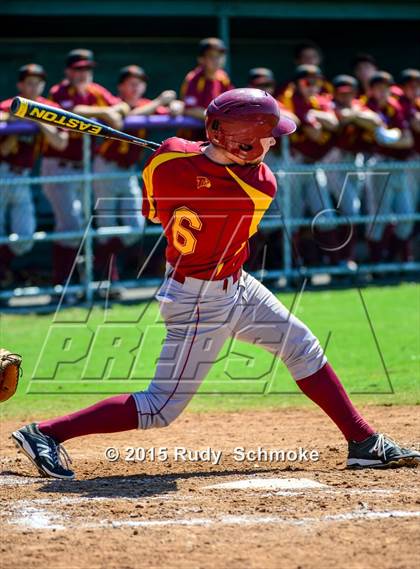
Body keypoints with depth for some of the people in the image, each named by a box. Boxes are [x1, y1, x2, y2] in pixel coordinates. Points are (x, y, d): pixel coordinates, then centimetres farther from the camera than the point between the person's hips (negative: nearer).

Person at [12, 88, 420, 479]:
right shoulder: (260, 189, -30)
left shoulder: (166, 157, -15)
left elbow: (152, 213, 3)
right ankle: (45, 434, 4)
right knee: (160, 409, 0)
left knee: (303, 347, 15)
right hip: (202, 303, -8)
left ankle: (364, 443, 23)